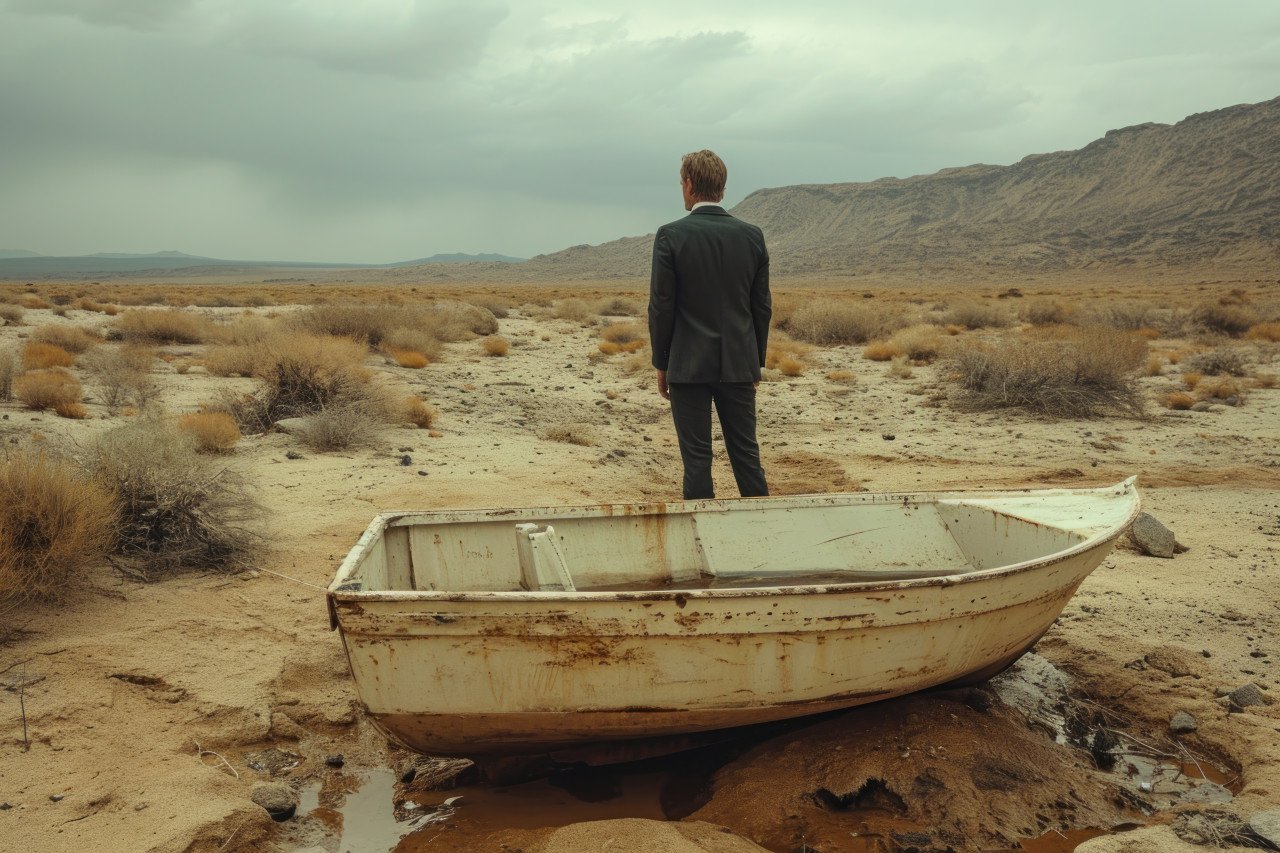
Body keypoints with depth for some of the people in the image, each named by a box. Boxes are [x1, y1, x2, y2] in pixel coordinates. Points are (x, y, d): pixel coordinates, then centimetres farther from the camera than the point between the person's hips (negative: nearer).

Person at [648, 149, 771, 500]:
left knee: (697, 458, 3)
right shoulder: (752, 236, 2)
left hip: (689, 365, -3)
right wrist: (757, 360, 15)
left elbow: (661, 306, -8)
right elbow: (762, 306, 6)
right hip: (739, 365, 4)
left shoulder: (671, 235, -9)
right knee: (746, 454, 12)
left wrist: (661, 365, 1)